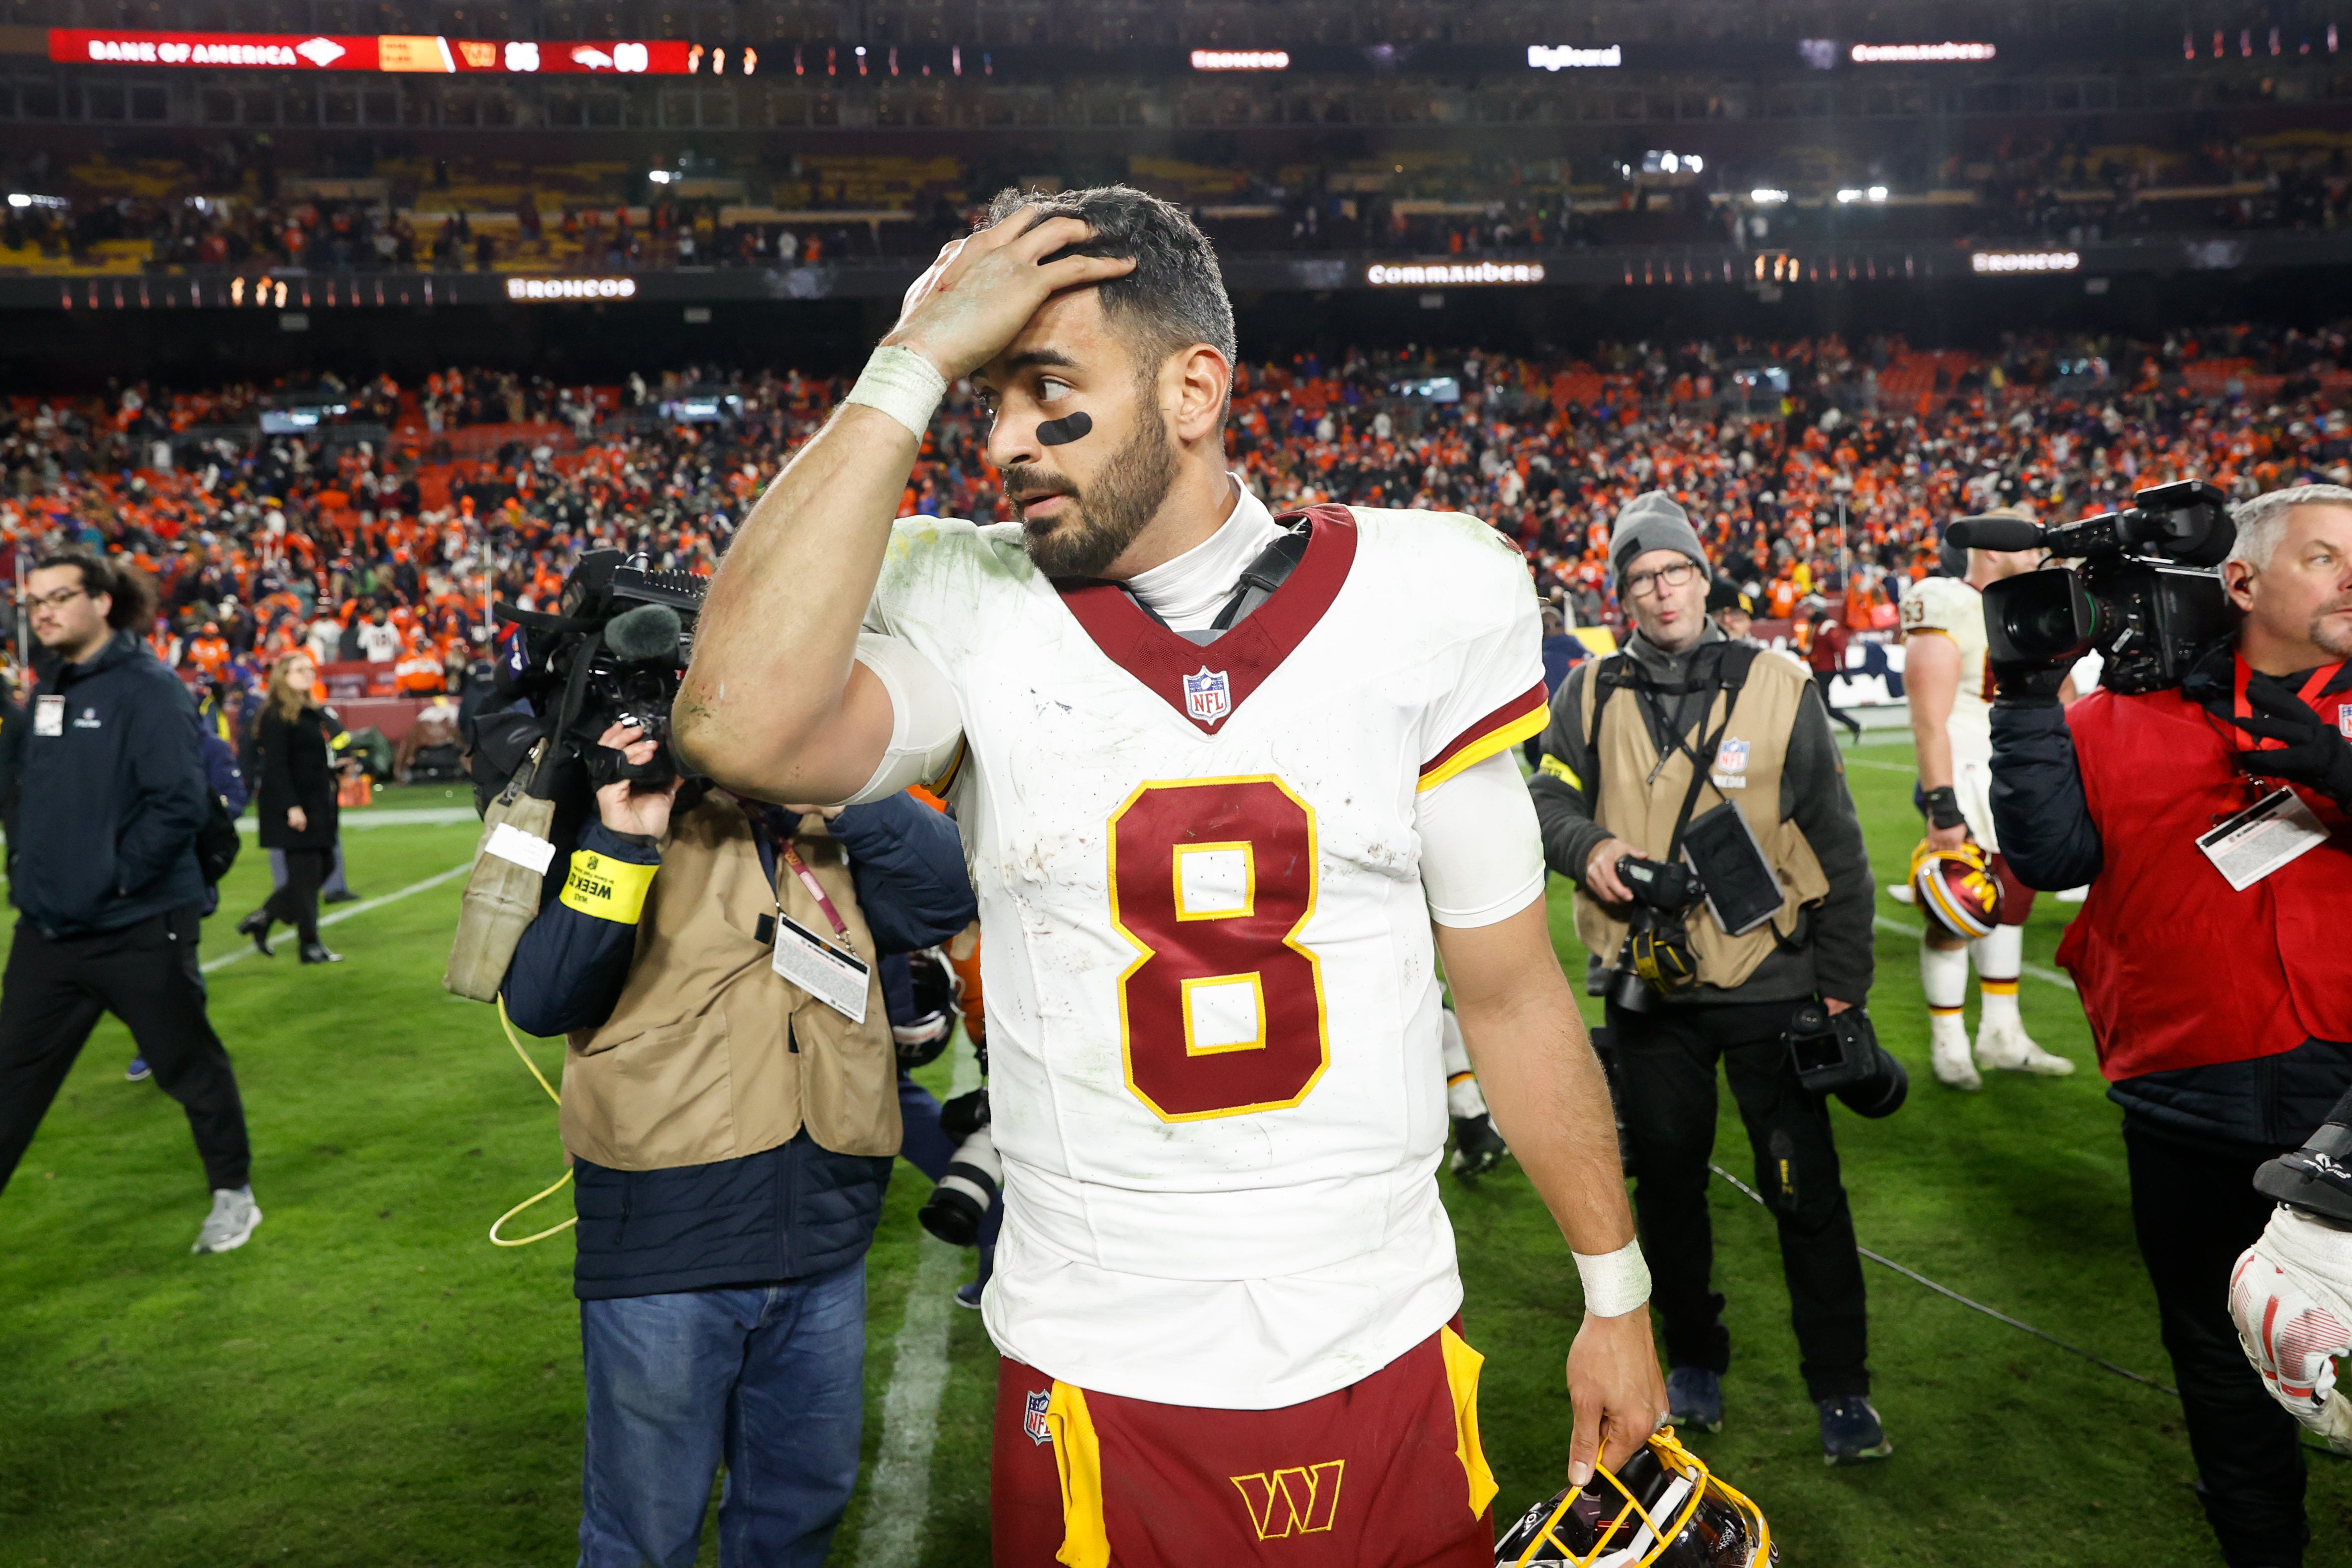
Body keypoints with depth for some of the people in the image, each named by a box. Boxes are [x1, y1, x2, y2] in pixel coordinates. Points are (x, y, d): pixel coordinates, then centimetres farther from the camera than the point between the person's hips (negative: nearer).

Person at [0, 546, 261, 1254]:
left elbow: (181, 803, -20)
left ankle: (234, 1194, 26)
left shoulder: (149, 689, -13)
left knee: (189, 1065, 8)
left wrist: (114, 878, -19)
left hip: (139, 930, -7)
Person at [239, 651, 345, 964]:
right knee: (306, 870, -4)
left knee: (324, 864, 10)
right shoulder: (276, 716, -10)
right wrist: (291, 807, -20)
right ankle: (310, 944, 4)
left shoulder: (318, 713, 15)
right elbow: (275, 766, -16)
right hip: (292, 805, -9)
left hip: (318, 805, 9)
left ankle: (262, 918, 22)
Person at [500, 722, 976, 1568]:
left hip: (824, 1240, 4)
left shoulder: (832, 833, 8)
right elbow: (538, 1001, -13)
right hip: (665, 1239, -4)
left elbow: (946, 896, -7)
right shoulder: (618, 812, -4)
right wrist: (621, 846, -23)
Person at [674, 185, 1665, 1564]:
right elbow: (740, 727, -30)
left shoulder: (1417, 602, -5)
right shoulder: (966, 614, -8)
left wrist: (1617, 1291, 7)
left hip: (1391, 1354, 1)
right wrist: (913, 366, -23)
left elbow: (1509, 986, 2)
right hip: (1101, 1382, 0)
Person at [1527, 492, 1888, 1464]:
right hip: (1649, 988, 2)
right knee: (1667, 1181, 14)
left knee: (1806, 1190, 3)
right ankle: (1694, 1361, 33)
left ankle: (1841, 1388, 21)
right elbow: (1548, 796, 7)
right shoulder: (1593, 696, 2)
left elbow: (1835, 842, 1)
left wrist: (1843, 979, 0)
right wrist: (1587, 845, -16)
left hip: (1768, 982, -2)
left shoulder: (1778, 687, -2)